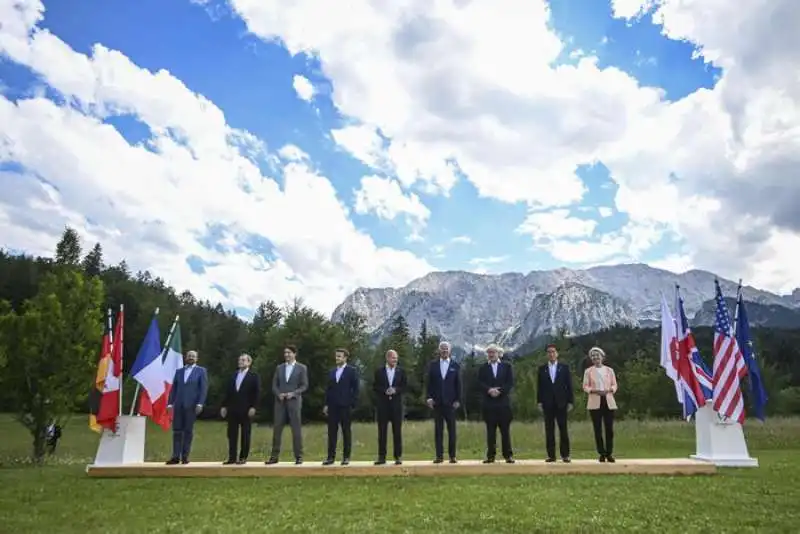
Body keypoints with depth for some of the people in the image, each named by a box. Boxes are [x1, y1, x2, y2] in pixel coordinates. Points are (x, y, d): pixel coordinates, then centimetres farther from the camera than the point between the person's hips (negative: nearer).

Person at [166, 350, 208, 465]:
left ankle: (185, 456, 6)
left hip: (191, 405, -3)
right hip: (178, 404, 3)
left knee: (188, 431, 1)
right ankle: (176, 456, 2)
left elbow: (204, 388, -2)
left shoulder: (201, 371, 5)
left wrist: (200, 404, -12)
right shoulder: (179, 371, 16)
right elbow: (173, 388, 12)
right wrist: (170, 403, 2)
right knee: (177, 430, 0)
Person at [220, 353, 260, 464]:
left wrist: (253, 407, -13)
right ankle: (232, 457, 10)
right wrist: (224, 406, 8)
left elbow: (257, 393, -6)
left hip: (246, 410, -5)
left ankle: (243, 457, 7)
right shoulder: (233, 376, 15)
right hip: (233, 409, 5)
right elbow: (228, 392, 15)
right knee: (232, 434, 4)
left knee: (245, 434, 1)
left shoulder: (254, 376, 0)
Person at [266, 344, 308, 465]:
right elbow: (274, 385, 10)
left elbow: (304, 386, -2)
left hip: (294, 401, -3)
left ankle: (298, 456, 6)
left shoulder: (302, 368, 3)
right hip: (280, 402, 3)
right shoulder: (279, 368, 13)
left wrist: (293, 393, -15)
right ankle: (274, 456, 8)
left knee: (296, 429, -1)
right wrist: (279, 394, -9)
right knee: (277, 429, 2)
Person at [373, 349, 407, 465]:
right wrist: (385, 391, -13)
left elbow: (405, 386, 5)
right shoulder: (379, 371, 5)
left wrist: (396, 390, -12)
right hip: (382, 404, 0)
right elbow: (375, 387, 3)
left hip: (396, 404, 0)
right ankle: (381, 457, 8)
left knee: (397, 431, 2)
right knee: (382, 431, 2)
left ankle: (398, 457, 8)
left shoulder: (401, 371, 6)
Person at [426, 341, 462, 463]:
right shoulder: (433, 365, 8)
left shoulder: (455, 366, 5)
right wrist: (429, 397, -3)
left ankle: (452, 455, 8)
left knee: (451, 429, 2)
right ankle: (439, 455, 7)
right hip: (437, 402, 1)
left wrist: (458, 400, -3)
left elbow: (458, 384, 4)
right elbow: (429, 383, 7)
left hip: (450, 402, -1)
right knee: (438, 429, 3)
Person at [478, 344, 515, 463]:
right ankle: (490, 456, 7)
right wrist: (490, 390, -16)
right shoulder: (483, 368, 11)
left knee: (505, 430, 1)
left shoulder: (507, 367, 9)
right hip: (489, 404, 1)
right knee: (490, 431, 2)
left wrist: (499, 391, -13)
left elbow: (510, 383, 0)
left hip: (503, 403, -1)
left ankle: (508, 455, 6)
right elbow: (480, 383, 1)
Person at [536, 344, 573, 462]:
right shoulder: (542, 369, 8)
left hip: (561, 402, -1)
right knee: (549, 430, 2)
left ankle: (565, 455, 8)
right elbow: (540, 386, 7)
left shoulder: (564, 367, 5)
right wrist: (539, 401, 0)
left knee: (563, 429, 2)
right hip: (548, 403, 1)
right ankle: (551, 455, 6)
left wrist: (570, 401, -3)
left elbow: (569, 385, 3)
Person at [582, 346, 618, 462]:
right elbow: (585, 387, 1)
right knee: (598, 429, 0)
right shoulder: (588, 371, 6)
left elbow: (615, 385, 9)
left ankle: (609, 453, 8)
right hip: (595, 402, -1)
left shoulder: (609, 370, 10)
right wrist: (594, 390, -16)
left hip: (608, 401, 1)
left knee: (609, 428, -1)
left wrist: (609, 390, -12)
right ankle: (602, 453, 8)